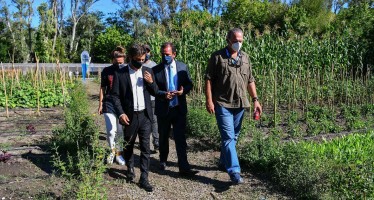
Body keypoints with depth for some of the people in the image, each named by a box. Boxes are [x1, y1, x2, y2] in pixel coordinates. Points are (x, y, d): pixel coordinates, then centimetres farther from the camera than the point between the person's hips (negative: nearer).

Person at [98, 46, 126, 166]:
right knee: (111, 131, -5)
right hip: (109, 104, 0)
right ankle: (112, 150, 22)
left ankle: (118, 152, 24)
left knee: (121, 132, 5)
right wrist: (100, 104, 6)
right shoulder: (106, 71, 0)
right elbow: (102, 88, 7)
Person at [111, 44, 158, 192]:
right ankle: (130, 169, 39)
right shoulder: (120, 74, -4)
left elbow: (155, 92, 9)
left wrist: (151, 82, -10)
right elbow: (115, 95, -5)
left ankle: (144, 179, 9)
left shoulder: (148, 71, 6)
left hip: (145, 115, 2)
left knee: (145, 148, 1)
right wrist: (121, 113, -15)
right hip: (129, 116, -1)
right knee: (128, 145, 15)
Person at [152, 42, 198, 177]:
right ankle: (163, 160, 39)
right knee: (163, 137, 16)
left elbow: (189, 84, 6)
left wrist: (183, 91, -15)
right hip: (163, 109, 0)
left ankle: (184, 168, 1)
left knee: (181, 138, -2)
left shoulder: (182, 67, 1)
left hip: (179, 108, 0)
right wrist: (164, 94, -22)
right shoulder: (156, 70, -4)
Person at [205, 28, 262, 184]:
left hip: (240, 103, 6)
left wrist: (255, 99, 6)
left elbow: (250, 80, 14)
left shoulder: (245, 57, 11)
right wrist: (209, 101, -13)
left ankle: (224, 161, 33)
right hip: (223, 103, -5)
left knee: (234, 136, 14)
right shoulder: (217, 56, -5)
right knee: (228, 136, -8)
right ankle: (234, 171, -5)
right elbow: (208, 79, -7)